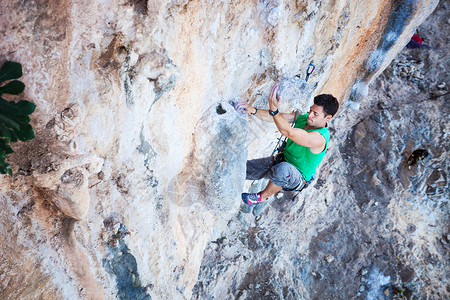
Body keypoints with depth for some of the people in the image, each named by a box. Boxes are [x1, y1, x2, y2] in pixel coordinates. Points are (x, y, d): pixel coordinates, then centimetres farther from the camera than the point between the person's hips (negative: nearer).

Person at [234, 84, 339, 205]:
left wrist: (273, 109, -52)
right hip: (280, 161, 7)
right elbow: (274, 118, -10)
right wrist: (253, 110, -26)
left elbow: (289, 133, -43)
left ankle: (262, 196, -14)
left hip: (297, 179, -7)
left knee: (284, 169, -42)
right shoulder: (304, 117, -8)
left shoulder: (320, 138, -31)